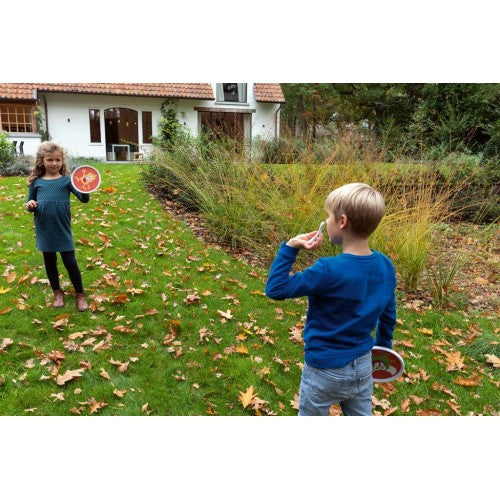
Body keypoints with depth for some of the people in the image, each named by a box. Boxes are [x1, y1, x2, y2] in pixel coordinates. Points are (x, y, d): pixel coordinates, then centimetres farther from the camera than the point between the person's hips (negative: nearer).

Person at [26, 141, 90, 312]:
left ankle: (80, 294, 18)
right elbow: (31, 205, 10)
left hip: (62, 230, -3)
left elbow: (84, 199, -12)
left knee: (70, 262, 0)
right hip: (44, 231, 3)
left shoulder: (67, 180, -4)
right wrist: (30, 206, -13)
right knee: (50, 262, 15)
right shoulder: (36, 182, 2)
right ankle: (57, 292, 34)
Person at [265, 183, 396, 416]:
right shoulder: (385, 265, -9)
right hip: (363, 367, 6)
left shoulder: (329, 270, -30)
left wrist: (290, 247, -20)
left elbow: (275, 289, -23)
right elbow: (388, 315, 5)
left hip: (325, 371, -6)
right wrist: (384, 345, 21)